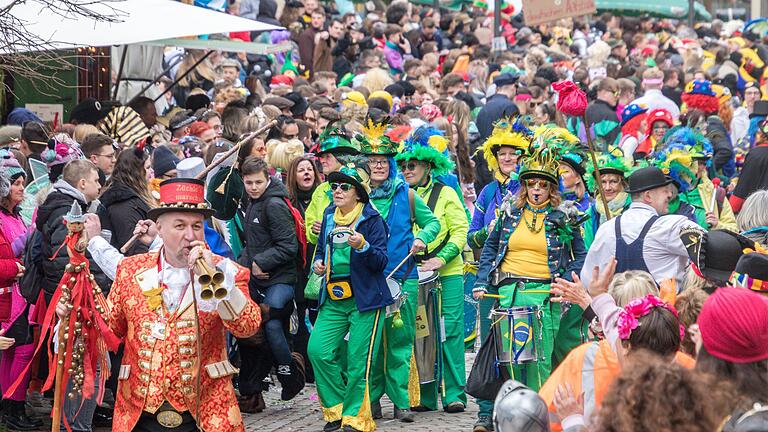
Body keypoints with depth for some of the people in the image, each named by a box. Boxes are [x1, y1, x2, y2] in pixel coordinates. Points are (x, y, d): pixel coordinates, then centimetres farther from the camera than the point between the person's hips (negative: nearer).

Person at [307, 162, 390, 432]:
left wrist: (362, 246, -28)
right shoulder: (329, 217, 11)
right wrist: (318, 263, 5)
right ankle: (336, 409, 8)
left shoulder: (371, 220, -6)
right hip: (333, 298, 5)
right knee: (318, 351, -7)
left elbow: (381, 262, -11)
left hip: (365, 298, -5)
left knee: (358, 359, -5)